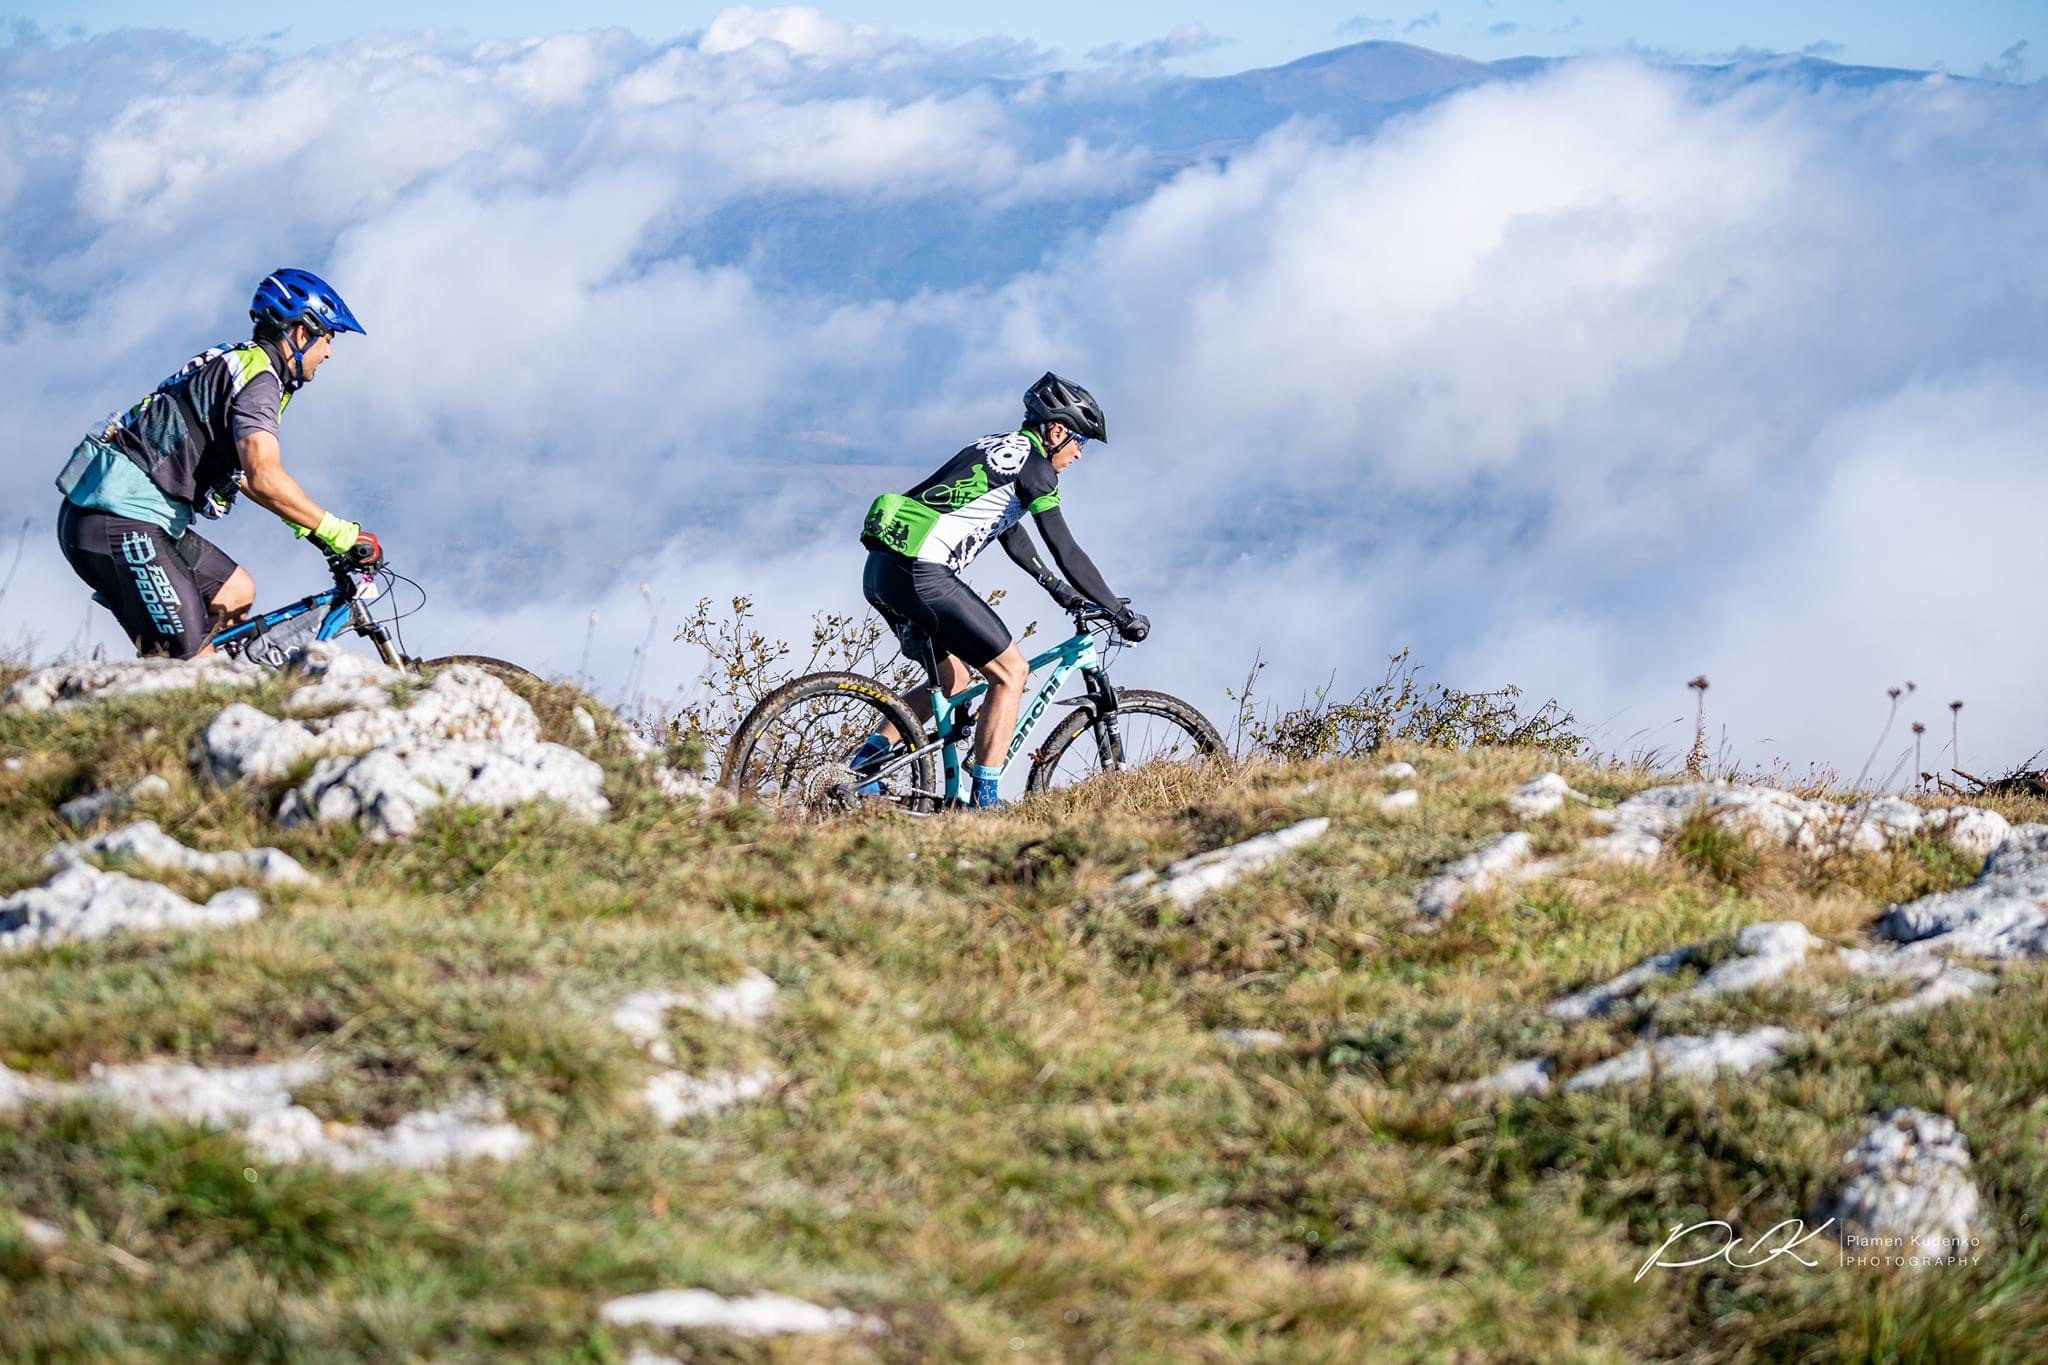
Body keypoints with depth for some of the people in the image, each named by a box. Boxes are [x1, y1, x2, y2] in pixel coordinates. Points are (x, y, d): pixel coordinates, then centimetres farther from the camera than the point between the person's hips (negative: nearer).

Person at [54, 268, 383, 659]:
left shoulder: (238, 363, 20)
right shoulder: (257, 375, -12)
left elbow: (245, 473, 29)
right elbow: (265, 479, -25)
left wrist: (309, 526, 24)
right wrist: (340, 533, -19)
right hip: (119, 525, -11)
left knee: (236, 593, 20)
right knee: (196, 668, -13)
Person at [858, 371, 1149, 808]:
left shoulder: (999, 449, 25)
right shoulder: (1033, 464, -3)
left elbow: (1012, 535, 37)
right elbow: (1067, 552, -6)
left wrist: (1060, 589, 44)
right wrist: (1122, 614, 1)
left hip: (882, 572, 9)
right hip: (921, 574, -9)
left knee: (953, 682, 22)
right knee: (1011, 671, 0)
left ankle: (863, 766, 14)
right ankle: (984, 800, -4)